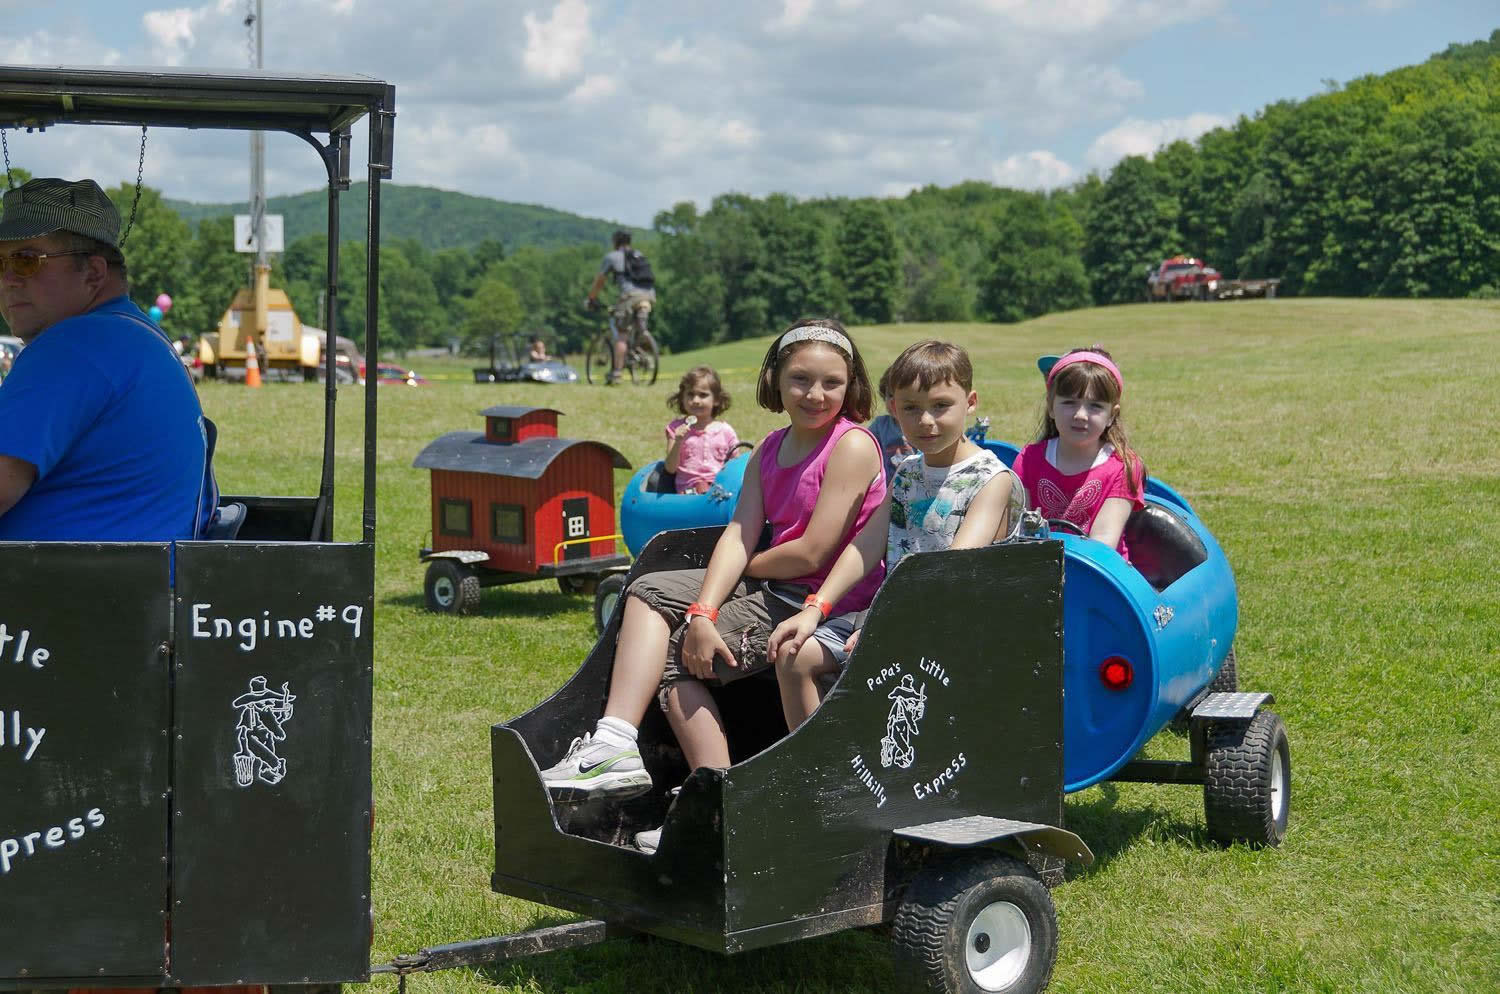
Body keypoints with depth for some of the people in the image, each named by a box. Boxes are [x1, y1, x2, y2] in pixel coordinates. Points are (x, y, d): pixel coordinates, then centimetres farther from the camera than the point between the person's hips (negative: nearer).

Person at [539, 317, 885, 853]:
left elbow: (812, 553, -19)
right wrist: (702, 612, -16)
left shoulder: (853, 444, -14)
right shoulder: (770, 450, 11)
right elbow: (739, 534, -1)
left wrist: (746, 565, -2)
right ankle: (615, 742, -16)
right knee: (651, 591, 0)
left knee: (674, 654, -11)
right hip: (771, 591, 9)